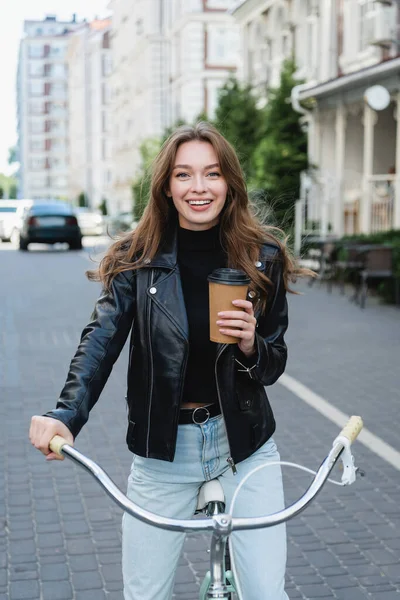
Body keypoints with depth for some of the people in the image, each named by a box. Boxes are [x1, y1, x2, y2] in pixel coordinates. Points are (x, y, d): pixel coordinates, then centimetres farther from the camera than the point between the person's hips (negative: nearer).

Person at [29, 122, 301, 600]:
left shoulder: (262, 257, -3)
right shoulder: (137, 259, -6)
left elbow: (274, 366, 3)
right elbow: (100, 340, -19)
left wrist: (250, 345, -20)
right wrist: (65, 416, -36)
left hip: (244, 443, 1)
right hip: (162, 449, 0)